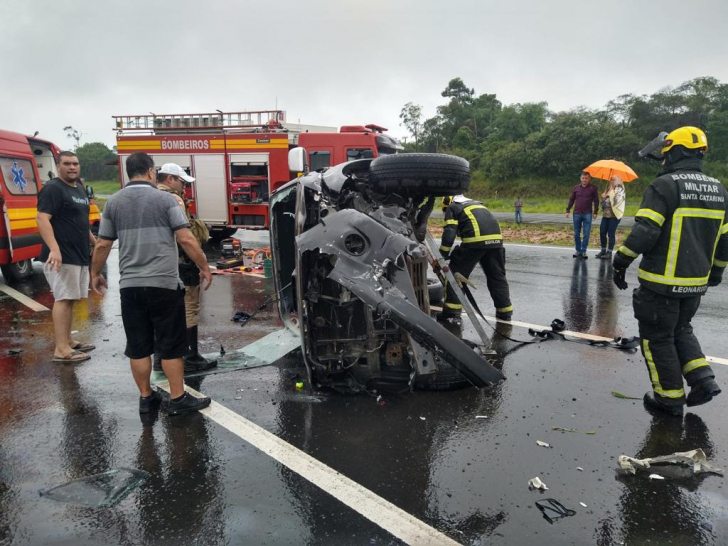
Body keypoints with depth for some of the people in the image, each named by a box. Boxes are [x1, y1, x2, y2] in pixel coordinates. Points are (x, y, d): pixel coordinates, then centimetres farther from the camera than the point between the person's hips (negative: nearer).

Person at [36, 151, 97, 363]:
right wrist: (54, 249, -31)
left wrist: (94, 242, 29)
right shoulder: (52, 188, -10)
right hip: (62, 256, -9)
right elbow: (42, 219, -20)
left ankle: (68, 341, 23)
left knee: (70, 299, 13)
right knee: (63, 299, -10)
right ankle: (61, 350, -7)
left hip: (79, 255, 9)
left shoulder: (80, 189, 17)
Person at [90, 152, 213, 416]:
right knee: (170, 346, 5)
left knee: (138, 347, 12)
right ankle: (178, 399, 12)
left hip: (130, 286, 4)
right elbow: (186, 239, -11)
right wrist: (204, 267, -2)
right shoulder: (164, 199, -4)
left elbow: (102, 245, 9)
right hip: (164, 284, -4)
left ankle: (146, 397, 23)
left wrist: (95, 273, 23)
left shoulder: (113, 202, 7)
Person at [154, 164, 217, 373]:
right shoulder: (173, 199, -12)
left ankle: (160, 357, 24)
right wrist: (203, 232, -7)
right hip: (180, 264, -9)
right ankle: (191, 358, 5)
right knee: (188, 311, -1)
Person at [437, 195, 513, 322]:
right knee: (497, 276, 18)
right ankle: (505, 311, 24)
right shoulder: (478, 204, 36)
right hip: (496, 239, 6)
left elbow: (449, 232, 1)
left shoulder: (452, 208, 16)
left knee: (456, 274, 6)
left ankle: (452, 311, 5)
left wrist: (443, 255, 3)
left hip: (475, 240, -6)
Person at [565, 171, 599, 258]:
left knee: (586, 234, -2)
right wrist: (568, 210, 6)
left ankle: (584, 251, 4)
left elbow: (596, 201, 3)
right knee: (576, 234, 6)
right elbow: (571, 200, 11)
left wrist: (595, 212, -3)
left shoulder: (593, 188, 1)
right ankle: (578, 250, 16)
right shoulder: (576, 188, 6)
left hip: (587, 214, -2)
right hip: (577, 214, 2)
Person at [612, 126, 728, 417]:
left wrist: (620, 262, -13)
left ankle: (670, 398, 15)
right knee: (680, 329, 26)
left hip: (661, 282, -7)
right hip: (695, 282, 7)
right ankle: (703, 380, 17)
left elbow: (644, 232, -23)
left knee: (658, 338, 7)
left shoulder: (664, 186, -15)